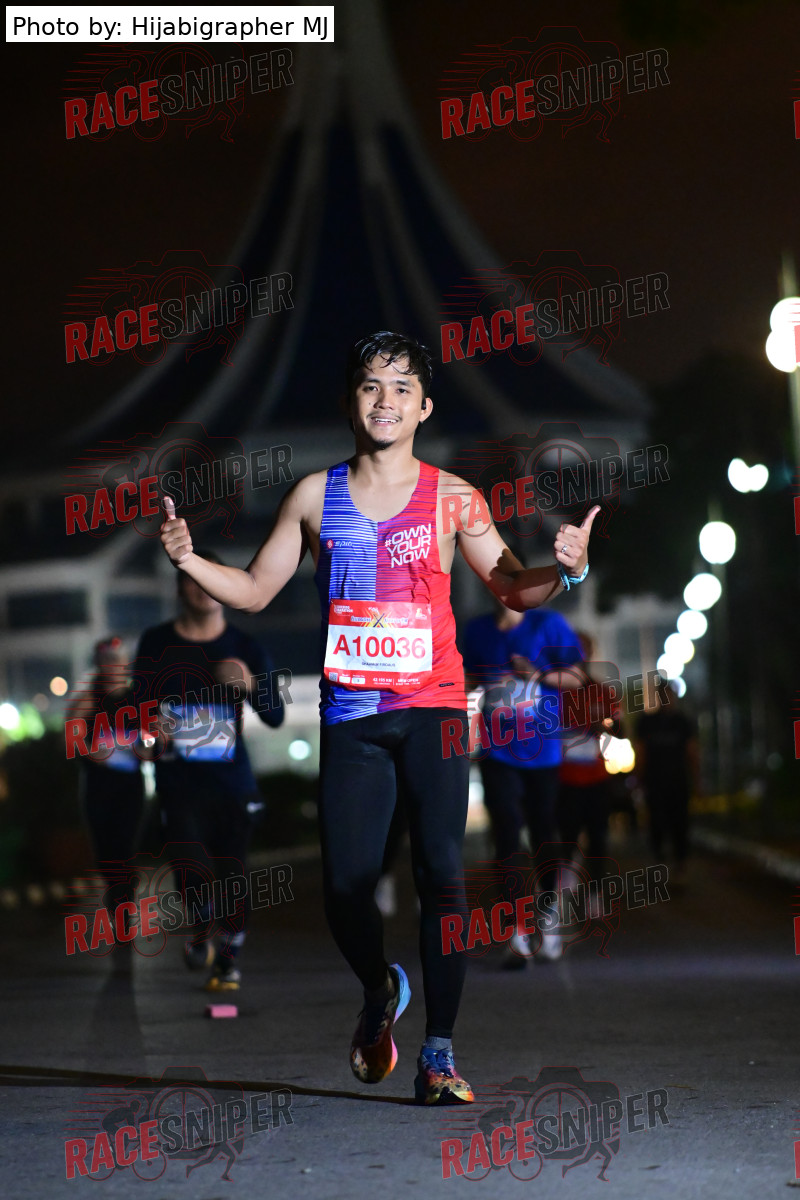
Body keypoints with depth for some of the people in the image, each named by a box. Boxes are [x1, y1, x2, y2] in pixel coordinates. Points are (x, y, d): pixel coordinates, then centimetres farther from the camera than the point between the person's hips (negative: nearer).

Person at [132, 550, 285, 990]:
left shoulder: (245, 649, 4)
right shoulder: (157, 644, 6)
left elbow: (276, 717, -1)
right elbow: (141, 702, 12)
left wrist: (250, 685, -20)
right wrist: (151, 724, -11)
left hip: (231, 779, 0)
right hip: (178, 781, 0)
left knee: (231, 873, -3)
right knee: (193, 872, -12)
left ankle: (229, 955, 19)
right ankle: (200, 934, 20)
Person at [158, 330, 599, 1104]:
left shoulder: (452, 499, 5)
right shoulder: (314, 497, 9)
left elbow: (513, 589, 8)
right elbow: (255, 592, 15)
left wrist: (564, 569, -12)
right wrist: (187, 559, 0)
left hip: (432, 707, -1)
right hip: (350, 713, 2)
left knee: (441, 874, -11)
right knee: (345, 887, -3)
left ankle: (438, 1055, -6)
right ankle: (380, 992, 29)